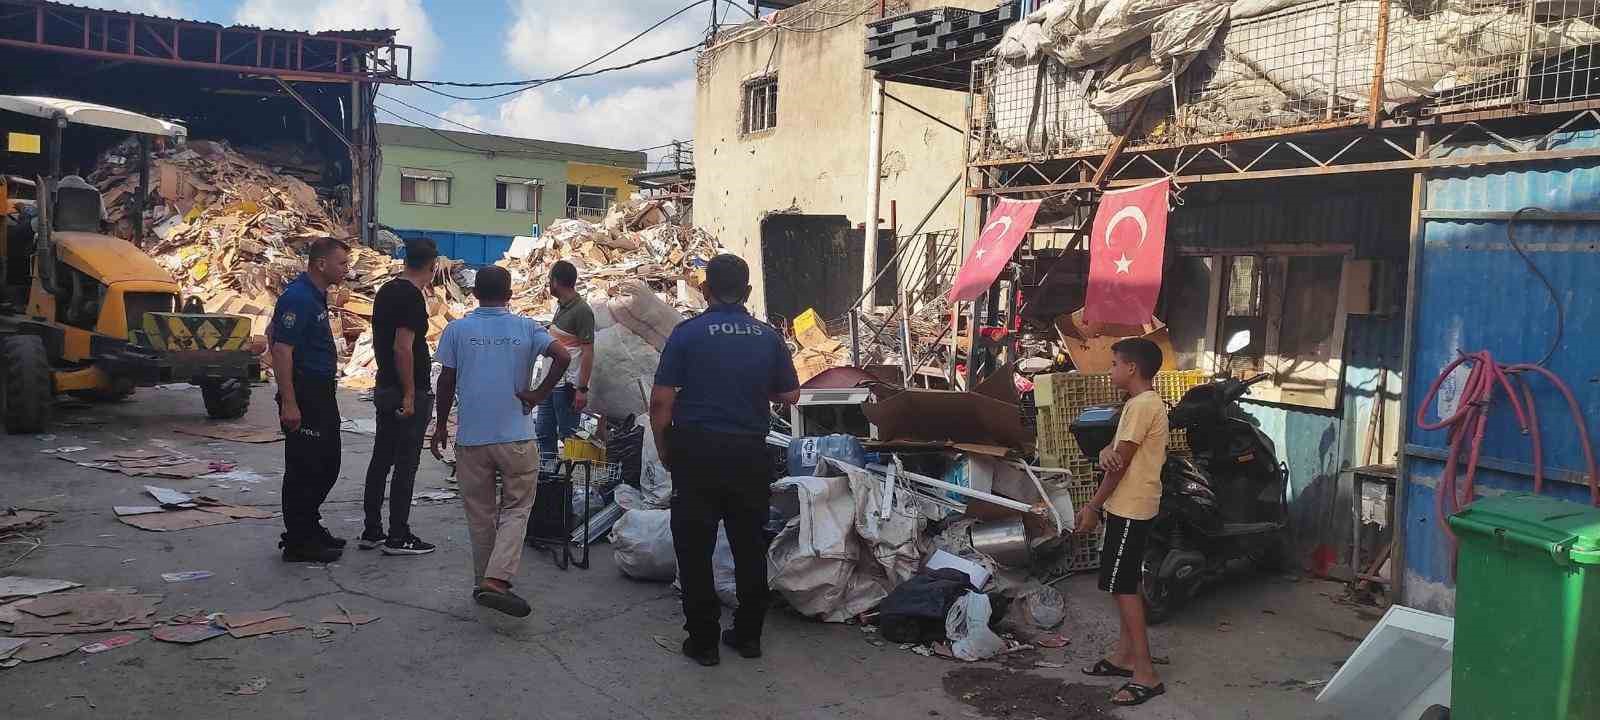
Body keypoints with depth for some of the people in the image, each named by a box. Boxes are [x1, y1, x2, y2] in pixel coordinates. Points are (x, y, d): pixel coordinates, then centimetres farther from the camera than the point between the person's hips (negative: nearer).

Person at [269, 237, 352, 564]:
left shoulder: (316, 295, 13)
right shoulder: (298, 297, -18)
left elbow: (273, 333, 25)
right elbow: (281, 350, -23)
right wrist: (289, 403, -25)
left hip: (321, 393, 10)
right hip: (303, 395, -10)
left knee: (327, 465, 16)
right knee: (304, 469, -2)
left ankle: (309, 527, 29)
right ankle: (298, 543, 7)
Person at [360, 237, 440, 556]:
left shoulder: (385, 291, 11)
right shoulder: (412, 297, -17)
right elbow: (403, 348, -22)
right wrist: (410, 394, -19)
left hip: (384, 388, 9)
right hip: (409, 393, -9)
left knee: (381, 459, 13)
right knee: (406, 464, -2)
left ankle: (372, 531, 21)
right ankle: (398, 537, 4)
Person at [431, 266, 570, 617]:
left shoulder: (457, 330, 1)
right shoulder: (526, 328, 1)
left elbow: (446, 382, 2)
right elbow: (562, 357, -12)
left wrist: (441, 425, 13)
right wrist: (539, 394, -3)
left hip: (471, 437, 1)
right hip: (516, 435, -1)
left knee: (480, 514, 13)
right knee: (515, 509, 7)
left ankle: (484, 582, 23)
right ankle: (496, 580, -10)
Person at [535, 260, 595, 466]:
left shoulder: (581, 310, -16)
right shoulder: (561, 306, 11)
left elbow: (588, 352, -18)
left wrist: (583, 389, -22)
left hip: (567, 385, -9)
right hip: (550, 382, 9)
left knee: (567, 436, 0)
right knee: (543, 432, 15)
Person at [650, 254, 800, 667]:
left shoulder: (687, 333, -6)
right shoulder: (769, 337, 2)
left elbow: (661, 400, -8)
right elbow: (790, 395, 10)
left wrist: (662, 448, 6)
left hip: (697, 452, -3)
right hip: (750, 454, 3)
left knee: (695, 551, 7)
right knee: (749, 548, 14)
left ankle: (703, 641, 12)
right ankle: (748, 635, 22)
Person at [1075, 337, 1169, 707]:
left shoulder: (1142, 405, -19)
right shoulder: (1143, 402, 13)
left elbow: (1121, 463, -19)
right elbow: (1119, 450, 12)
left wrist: (1093, 506, -12)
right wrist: (1107, 450, -14)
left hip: (1130, 507, -10)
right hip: (1129, 505, 10)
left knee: (1122, 586, -7)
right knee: (1123, 584, 16)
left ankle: (1146, 673, -4)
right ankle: (1124, 655, 25)